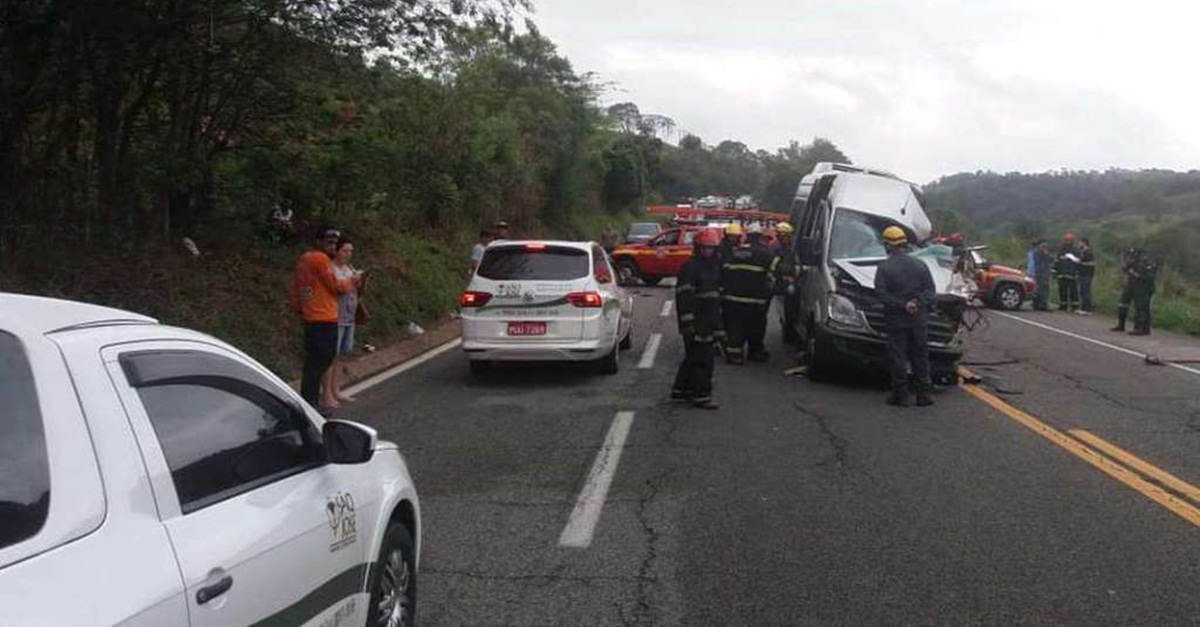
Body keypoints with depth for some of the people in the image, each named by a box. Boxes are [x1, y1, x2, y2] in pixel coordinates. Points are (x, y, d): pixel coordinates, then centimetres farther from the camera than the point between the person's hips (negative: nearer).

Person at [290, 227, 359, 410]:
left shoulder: (304, 259, 15)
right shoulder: (321, 259, -12)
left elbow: (295, 288, 18)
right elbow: (335, 286, -11)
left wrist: (299, 309, 22)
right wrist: (350, 281, 5)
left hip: (310, 318, 9)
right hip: (325, 319, -9)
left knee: (313, 362, 14)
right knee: (320, 361, -7)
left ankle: (309, 402, 18)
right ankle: (310, 405, -6)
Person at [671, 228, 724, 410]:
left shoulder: (715, 266, 16)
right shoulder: (690, 267, -14)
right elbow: (684, 296, -19)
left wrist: (717, 322, 22)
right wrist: (688, 322, -24)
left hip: (709, 323, 9)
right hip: (696, 324, -9)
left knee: (694, 357, 16)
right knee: (701, 360, -8)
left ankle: (681, 389, 27)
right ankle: (701, 395, -3)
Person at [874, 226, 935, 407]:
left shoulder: (884, 267, -6)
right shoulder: (920, 264, 7)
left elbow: (882, 293, -14)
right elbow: (930, 289, 3)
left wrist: (902, 305, -13)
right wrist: (918, 303, -6)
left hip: (896, 320, -4)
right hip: (919, 319, 4)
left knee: (897, 358, 2)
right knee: (920, 357, 11)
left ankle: (901, 395, 4)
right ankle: (924, 394, 13)